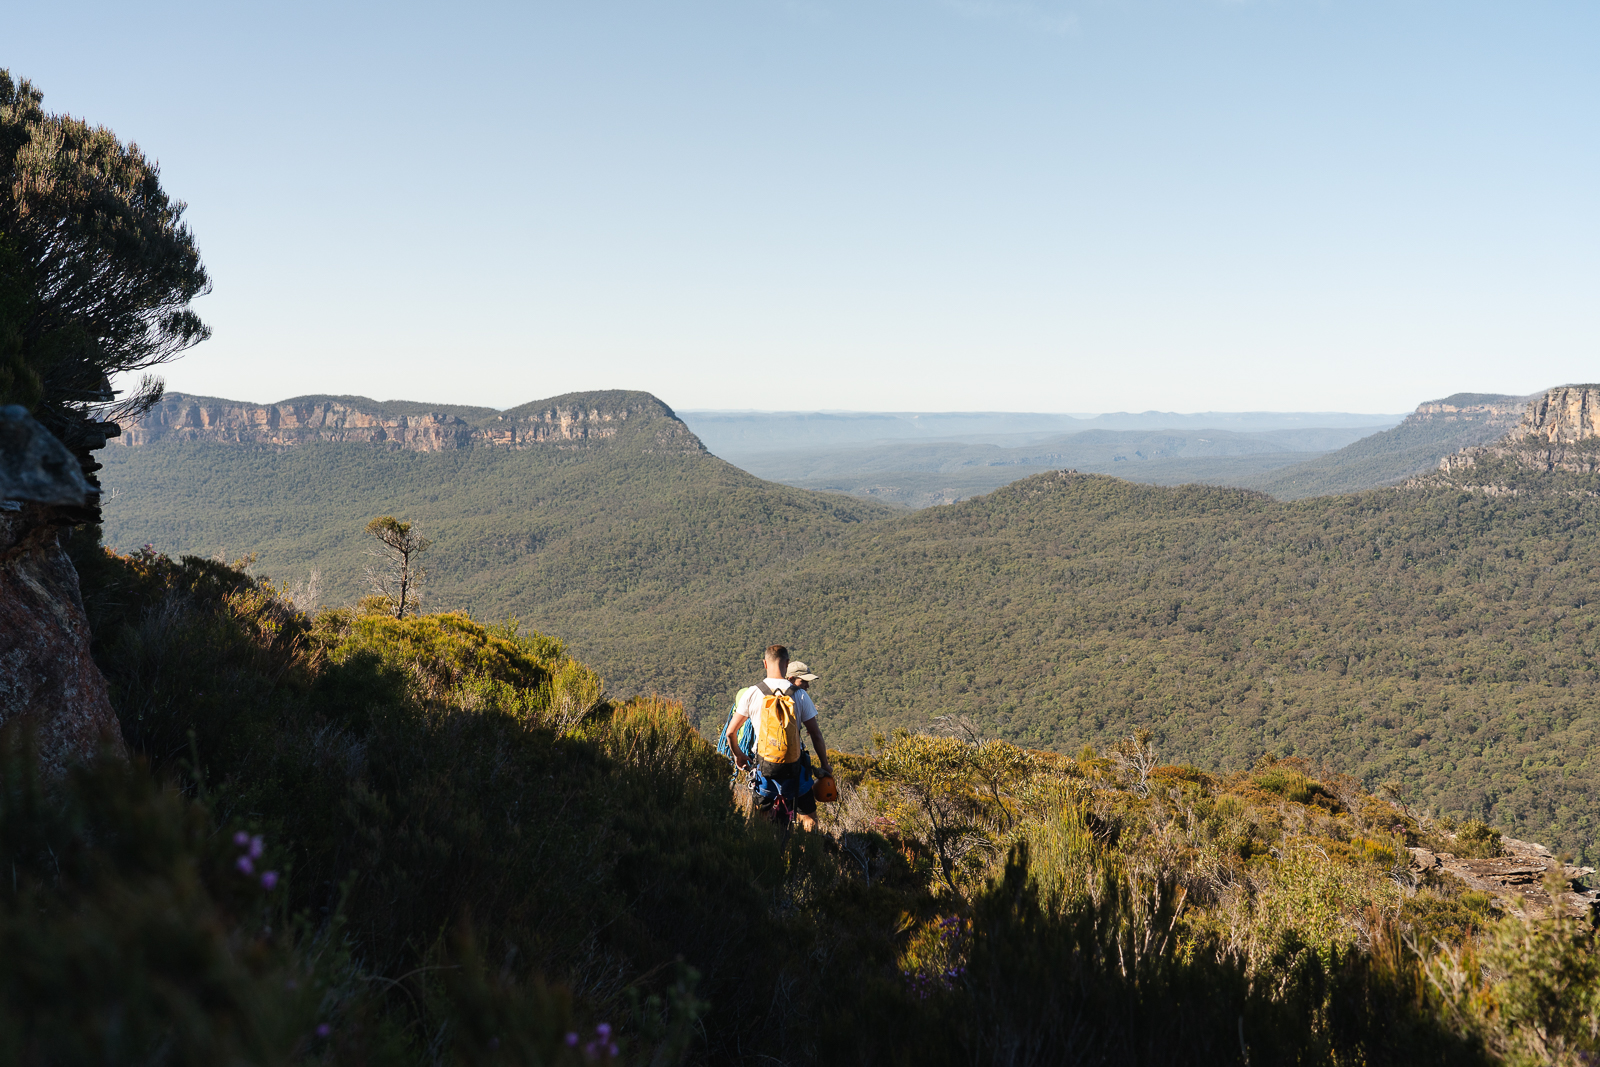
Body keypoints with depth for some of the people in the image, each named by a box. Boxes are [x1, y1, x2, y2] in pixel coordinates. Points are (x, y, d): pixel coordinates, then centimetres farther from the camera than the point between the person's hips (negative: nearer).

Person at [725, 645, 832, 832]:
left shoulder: (751, 693, -5)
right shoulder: (800, 695, -7)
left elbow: (731, 732, 2)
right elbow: (816, 735, -3)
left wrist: (738, 755, 21)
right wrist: (825, 766, 11)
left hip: (764, 766, 1)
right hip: (794, 766, -1)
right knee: (809, 819, 15)